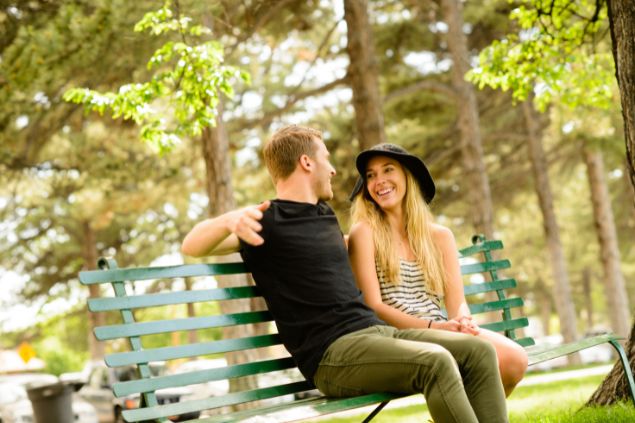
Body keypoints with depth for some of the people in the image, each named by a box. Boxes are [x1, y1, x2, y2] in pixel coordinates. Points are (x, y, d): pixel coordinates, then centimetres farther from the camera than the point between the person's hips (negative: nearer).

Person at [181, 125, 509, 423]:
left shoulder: (324, 214, 23)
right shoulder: (266, 221, -1)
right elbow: (191, 247, -12)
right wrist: (229, 220, -33)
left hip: (377, 331, 8)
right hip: (332, 352, -8)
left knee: (479, 351, -8)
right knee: (435, 362, -30)